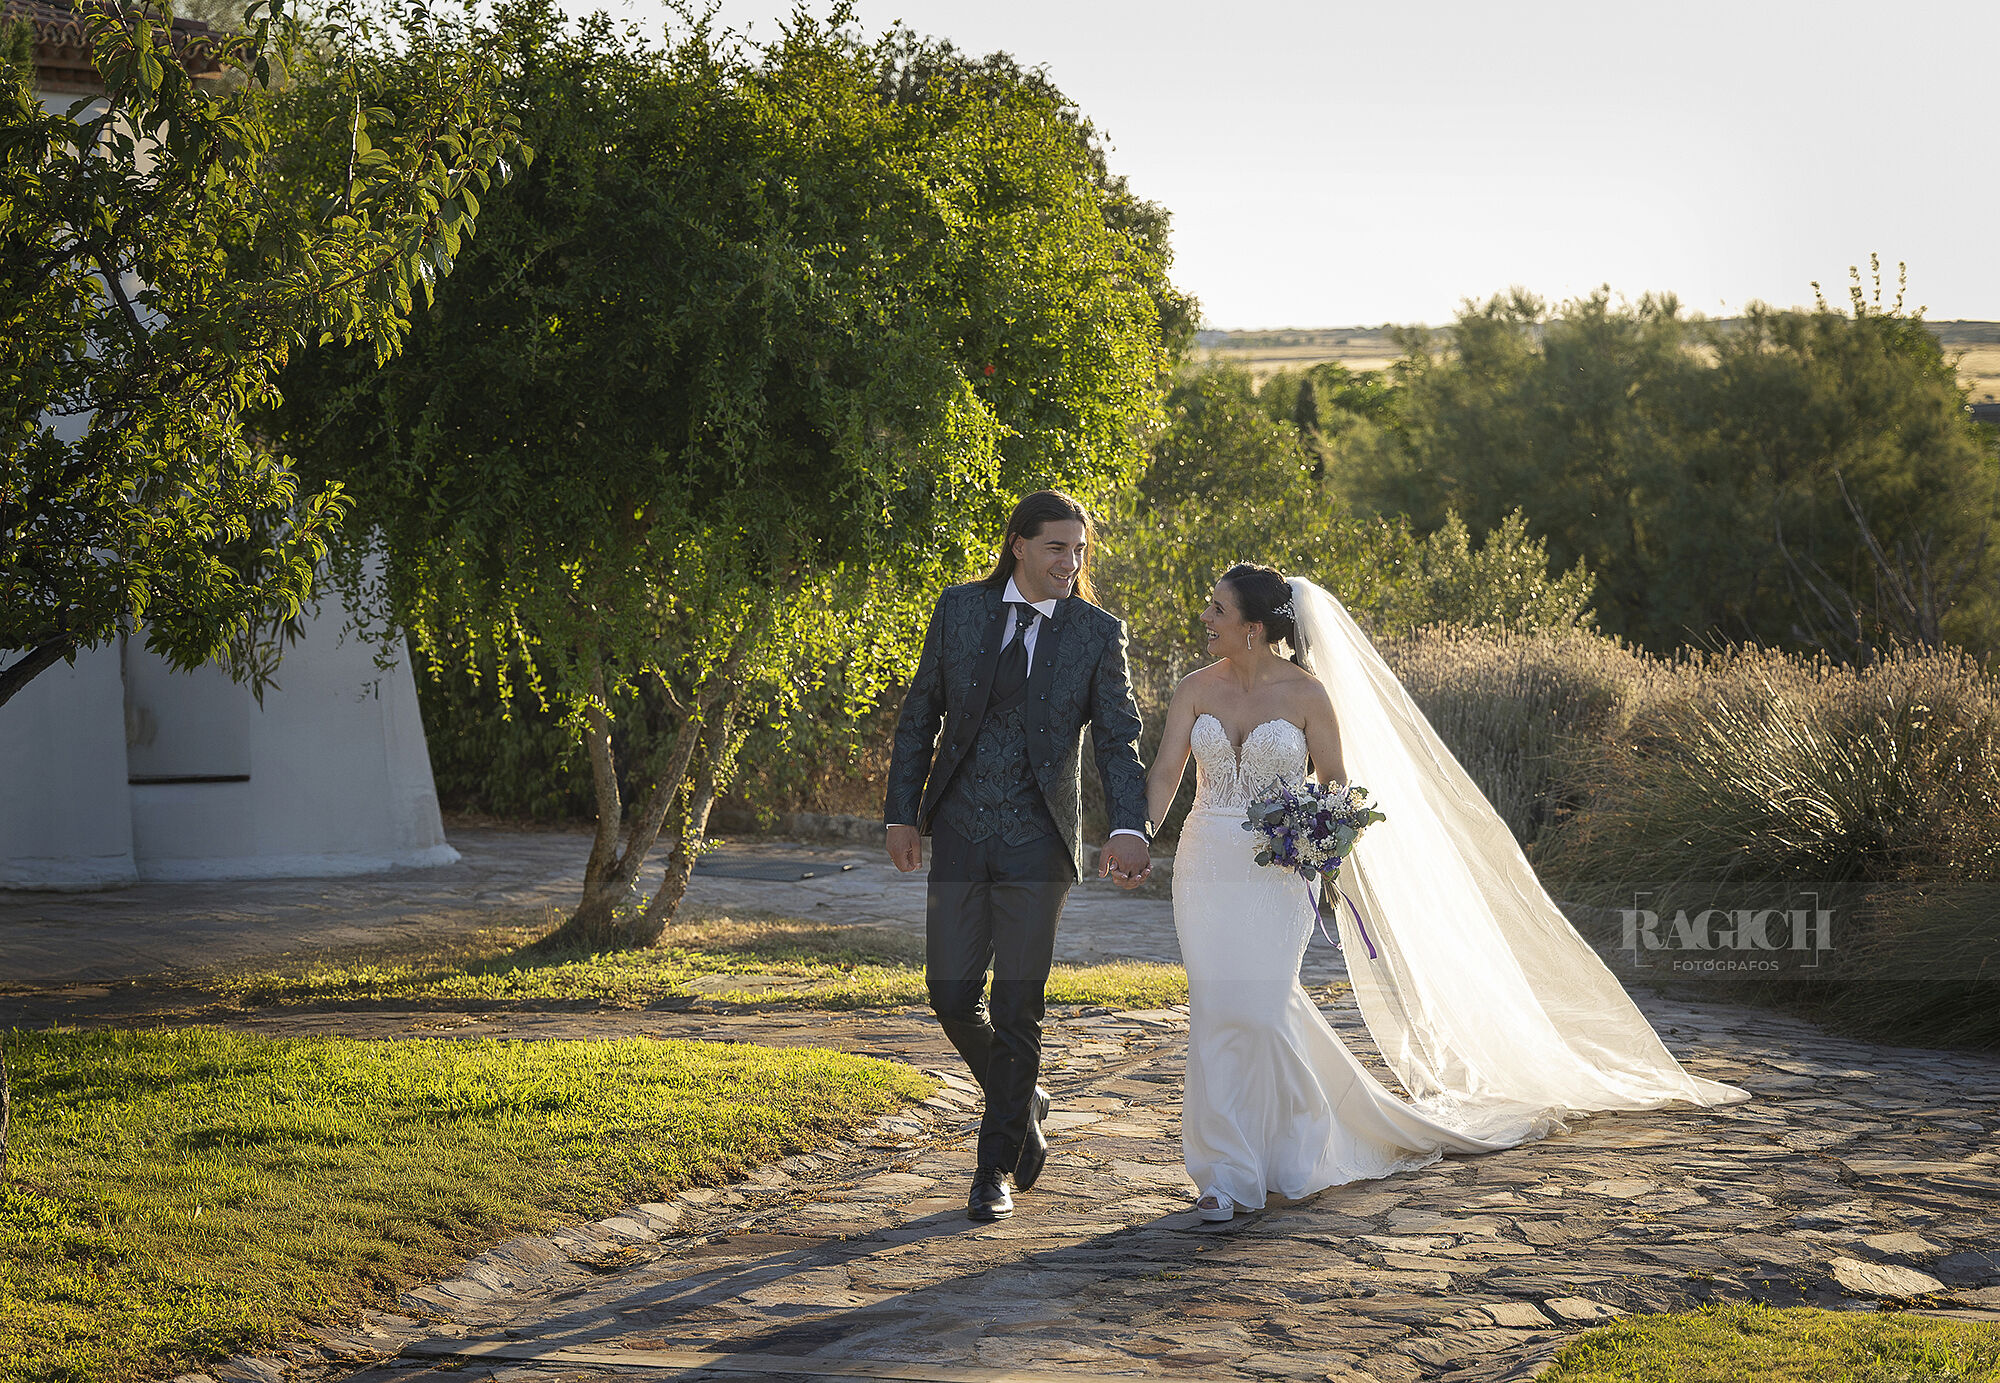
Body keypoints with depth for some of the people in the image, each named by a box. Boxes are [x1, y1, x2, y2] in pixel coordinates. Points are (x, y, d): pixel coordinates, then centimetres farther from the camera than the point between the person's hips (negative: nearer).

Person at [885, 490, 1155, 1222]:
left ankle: (996, 1166, 13)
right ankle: (1022, 1104, 29)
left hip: (1037, 840, -2)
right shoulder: (960, 610, 2)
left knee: (1017, 1006, -1)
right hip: (959, 832, 2)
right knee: (952, 992, 1)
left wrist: (1129, 831, -23)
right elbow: (920, 716, 8)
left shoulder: (1098, 634, -3)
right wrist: (902, 813, 5)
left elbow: (1119, 741, -7)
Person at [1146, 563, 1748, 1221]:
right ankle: (1226, 1172, 10)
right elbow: (1165, 772, -3)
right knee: (1214, 1012, 2)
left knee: (1256, 1009, -10)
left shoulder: (1307, 693, -5)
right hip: (1206, 868, 4)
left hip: (1278, 872, -3)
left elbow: (1336, 785, -1)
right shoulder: (1195, 688, 3)